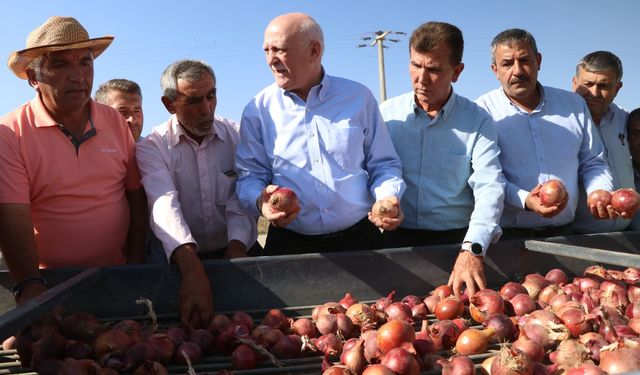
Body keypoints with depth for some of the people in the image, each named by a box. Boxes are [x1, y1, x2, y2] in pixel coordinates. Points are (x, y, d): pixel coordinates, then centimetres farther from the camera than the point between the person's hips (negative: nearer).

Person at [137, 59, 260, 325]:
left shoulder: (237, 136, 3)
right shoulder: (152, 147, -4)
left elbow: (243, 199, -4)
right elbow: (164, 205, -20)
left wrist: (237, 248, -23)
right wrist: (192, 269, -36)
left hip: (236, 251, 2)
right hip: (180, 260, -1)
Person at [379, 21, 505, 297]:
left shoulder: (478, 122, 0)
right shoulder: (386, 113, 4)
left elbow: (489, 189, -10)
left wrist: (472, 250, -24)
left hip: (457, 240, 0)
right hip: (396, 239, 1)